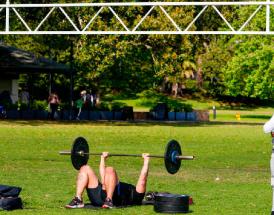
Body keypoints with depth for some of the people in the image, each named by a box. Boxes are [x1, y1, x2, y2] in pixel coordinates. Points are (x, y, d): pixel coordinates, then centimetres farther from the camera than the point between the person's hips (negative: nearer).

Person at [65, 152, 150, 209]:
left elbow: (142, 180, 12)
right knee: (85, 168, -7)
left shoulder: (136, 196, 26)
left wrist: (146, 160, 14)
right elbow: (104, 179, 47)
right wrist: (103, 159, 49)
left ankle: (109, 200, -37)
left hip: (114, 196, -7)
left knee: (110, 170, -28)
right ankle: (78, 200, -24)